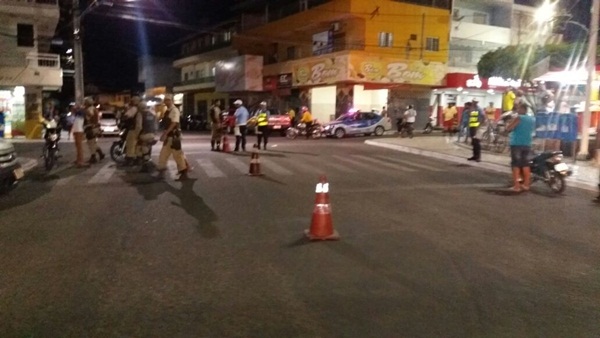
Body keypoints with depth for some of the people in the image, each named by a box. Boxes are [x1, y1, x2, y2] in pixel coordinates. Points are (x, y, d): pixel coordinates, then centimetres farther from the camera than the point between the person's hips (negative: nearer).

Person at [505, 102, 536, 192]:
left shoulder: (519, 118, -11)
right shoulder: (533, 119, 10)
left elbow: (508, 129, -13)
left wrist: (512, 123, 4)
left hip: (517, 144, -7)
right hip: (527, 144, 7)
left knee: (516, 165, -4)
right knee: (525, 164, 13)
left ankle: (516, 186, -7)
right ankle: (526, 184, 17)